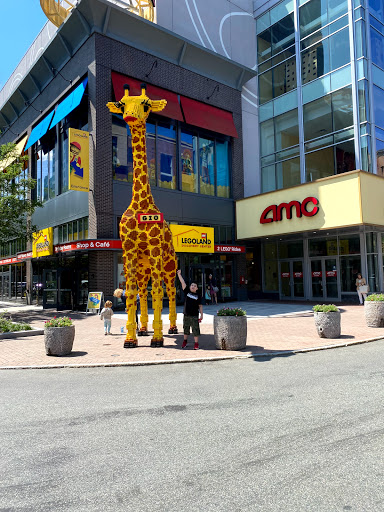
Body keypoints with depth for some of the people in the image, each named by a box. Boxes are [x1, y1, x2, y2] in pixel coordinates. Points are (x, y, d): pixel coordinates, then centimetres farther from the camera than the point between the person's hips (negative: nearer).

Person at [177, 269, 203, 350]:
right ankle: (185, 341, 33)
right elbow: (183, 283, -2)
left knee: (195, 330, 1)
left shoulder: (198, 296, 2)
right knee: (186, 328, 14)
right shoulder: (187, 292, 4)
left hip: (194, 316, -2)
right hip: (186, 315, 2)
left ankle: (196, 343, 11)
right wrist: (179, 274, -6)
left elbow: (200, 306, 4)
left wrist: (201, 315, 0)